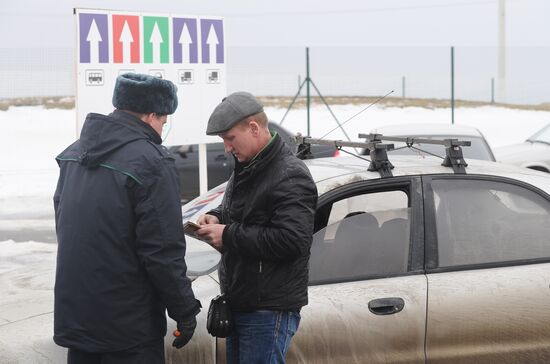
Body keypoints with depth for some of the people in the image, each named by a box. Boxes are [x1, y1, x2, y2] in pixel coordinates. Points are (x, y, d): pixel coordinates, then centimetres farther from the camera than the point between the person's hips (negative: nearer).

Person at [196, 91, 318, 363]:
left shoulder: (290, 176, -17)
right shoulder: (245, 169, 14)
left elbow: (291, 240, -26)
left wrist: (229, 235, -20)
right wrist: (216, 218, 6)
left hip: (269, 311, -10)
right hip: (239, 305, 10)